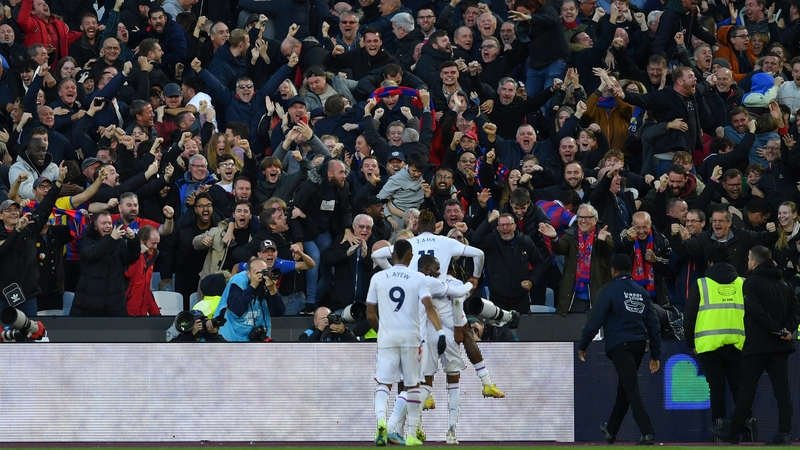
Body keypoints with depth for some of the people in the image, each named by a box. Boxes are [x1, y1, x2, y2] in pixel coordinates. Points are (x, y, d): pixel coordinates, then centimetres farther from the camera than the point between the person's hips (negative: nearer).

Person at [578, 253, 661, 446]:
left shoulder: (610, 290, -4)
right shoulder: (642, 292, 14)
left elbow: (595, 320, -9)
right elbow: (653, 324, 13)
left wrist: (582, 346, -1)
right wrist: (655, 355, 16)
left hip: (619, 346, -6)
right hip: (639, 345, 6)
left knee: (631, 388, -11)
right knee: (624, 388, 18)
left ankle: (647, 433, -22)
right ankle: (611, 431, 32)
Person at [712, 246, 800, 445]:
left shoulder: (751, 283, -6)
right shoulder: (783, 284, 14)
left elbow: (756, 311, -18)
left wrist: (778, 330, -16)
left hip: (757, 344, -5)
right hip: (780, 346, 5)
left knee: (747, 389, 1)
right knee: (781, 388, 2)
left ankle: (733, 432, 9)